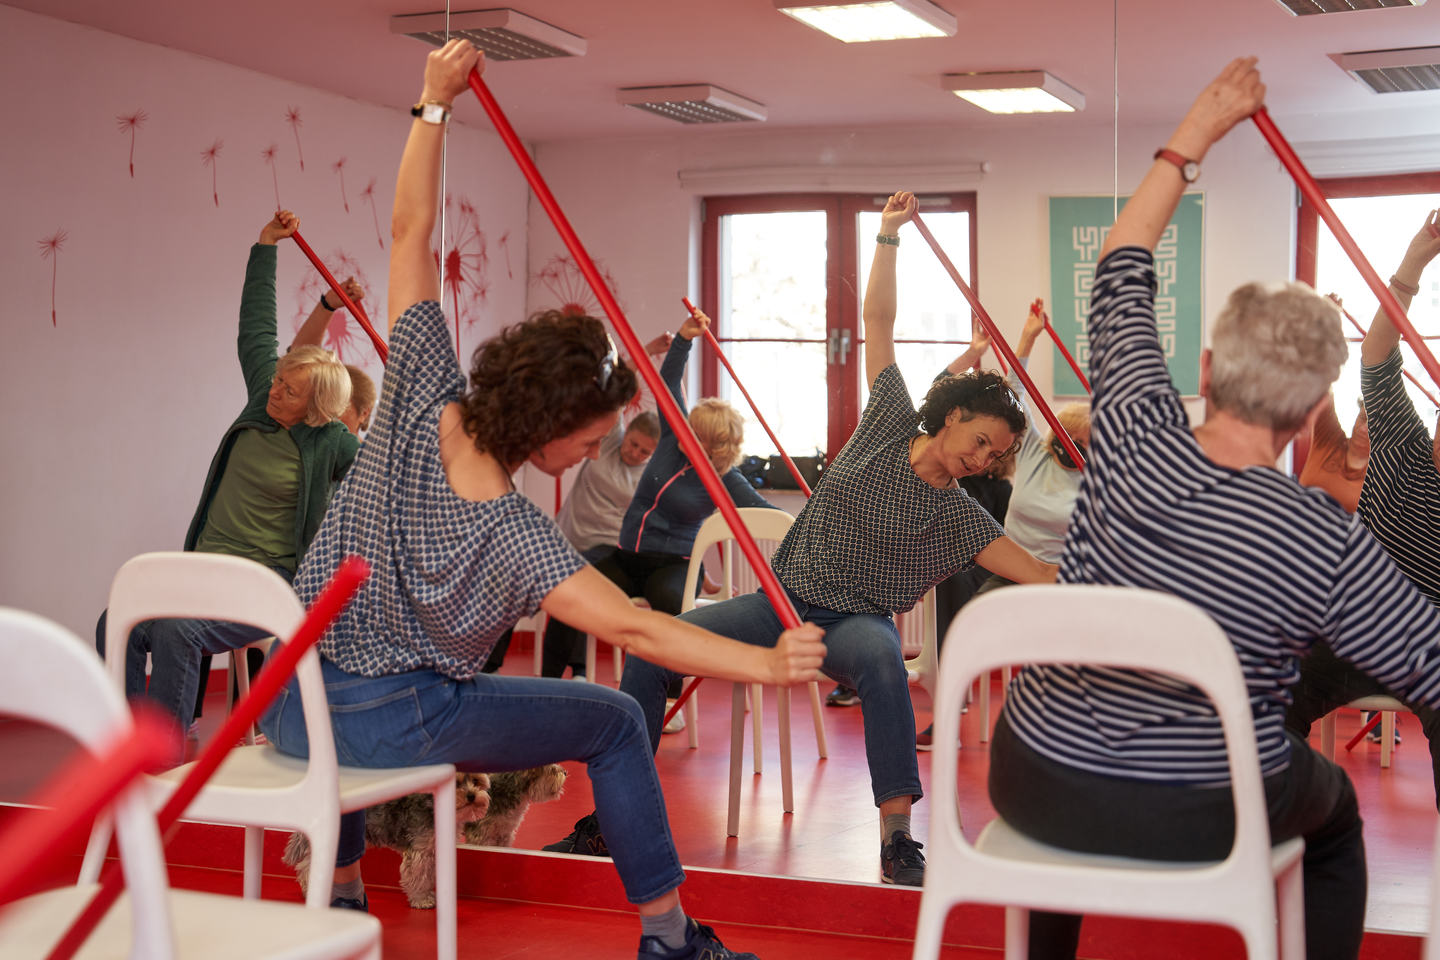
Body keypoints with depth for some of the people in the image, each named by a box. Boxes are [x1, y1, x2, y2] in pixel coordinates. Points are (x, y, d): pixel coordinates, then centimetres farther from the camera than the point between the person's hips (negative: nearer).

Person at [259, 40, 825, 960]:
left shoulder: (422, 398, -9)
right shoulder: (515, 536, -23)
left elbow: (410, 234, -5)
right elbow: (630, 626, -30)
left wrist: (434, 104, -2)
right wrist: (769, 663, -33)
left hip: (287, 703, 6)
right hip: (397, 721, -6)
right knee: (616, 722, 5)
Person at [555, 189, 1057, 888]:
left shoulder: (959, 517, 0)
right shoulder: (891, 424, 2)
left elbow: (1039, 577, -8)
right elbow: (878, 322, 3)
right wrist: (888, 236, -1)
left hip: (856, 620, -2)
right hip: (784, 598, 2)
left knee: (883, 658, -42)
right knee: (651, 649, -16)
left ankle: (897, 839, -36)